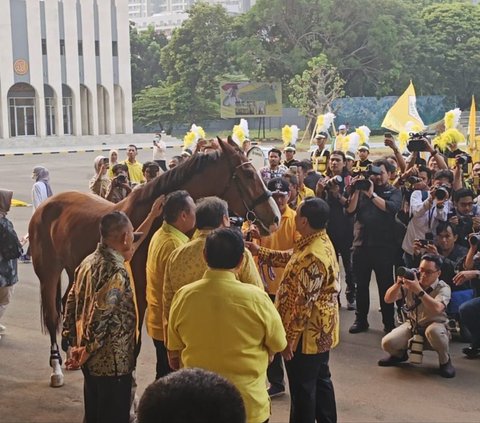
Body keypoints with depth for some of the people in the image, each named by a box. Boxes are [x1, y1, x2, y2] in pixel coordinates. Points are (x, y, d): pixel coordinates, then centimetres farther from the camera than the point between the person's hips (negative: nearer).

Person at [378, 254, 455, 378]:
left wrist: (418, 290, -45)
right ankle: (399, 354, 19)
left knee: (433, 331, -40)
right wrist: (399, 283, -26)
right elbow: (388, 299, -9)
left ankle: (445, 361, -10)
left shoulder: (443, 288, -17)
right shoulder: (411, 281, -7)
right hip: (412, 326, 3)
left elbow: (437, 309, -38)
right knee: (387, 343, -20)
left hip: (435, 325, -3)